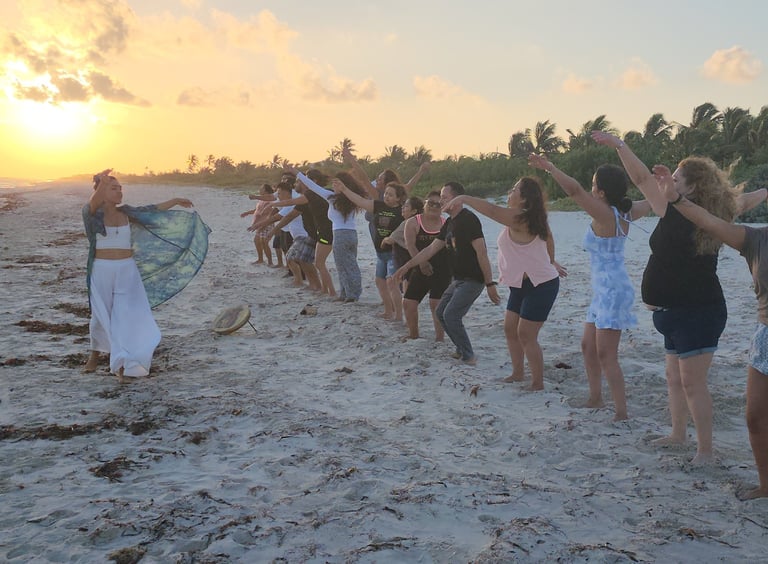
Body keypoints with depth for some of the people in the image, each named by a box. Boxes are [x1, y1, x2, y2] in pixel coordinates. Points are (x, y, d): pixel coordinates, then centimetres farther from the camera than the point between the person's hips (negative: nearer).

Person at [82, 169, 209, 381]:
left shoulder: (126, 213, 6)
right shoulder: (92, 213, -8)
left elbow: (152, 211, 17)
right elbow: (93, 203, -30)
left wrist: (175, 201, 21)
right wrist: (101, 184, -49)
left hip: (127, 271, 3)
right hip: (102, 271, -3)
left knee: (126, 315, -6)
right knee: (101, 314, 12)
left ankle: (121, 363, -1)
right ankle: (95, 352, 37)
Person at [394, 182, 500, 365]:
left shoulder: (468, 220, -18)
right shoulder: (450, 223, 11)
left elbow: (481, 252, -22)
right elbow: (431, 249, 16)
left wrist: (490, 283, -24)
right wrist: (407, 266, 14)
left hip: (473, 279, -10)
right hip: (459, 279, 10)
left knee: (451, 315, -14)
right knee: (441, 313, 12)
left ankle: (468, 356, -1)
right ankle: (462, 349, 22)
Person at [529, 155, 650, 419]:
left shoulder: (604, 214, -17)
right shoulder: (624, 213, 7)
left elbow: (575, 190, -28)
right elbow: (649, 203, 26)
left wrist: (550, 168, -21)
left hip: (612, 291, -10)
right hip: (604, 291, 10)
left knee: (606, 355, -7)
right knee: (588, 345, 18)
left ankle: (621, 412, -3)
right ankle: (595, 398, 31)